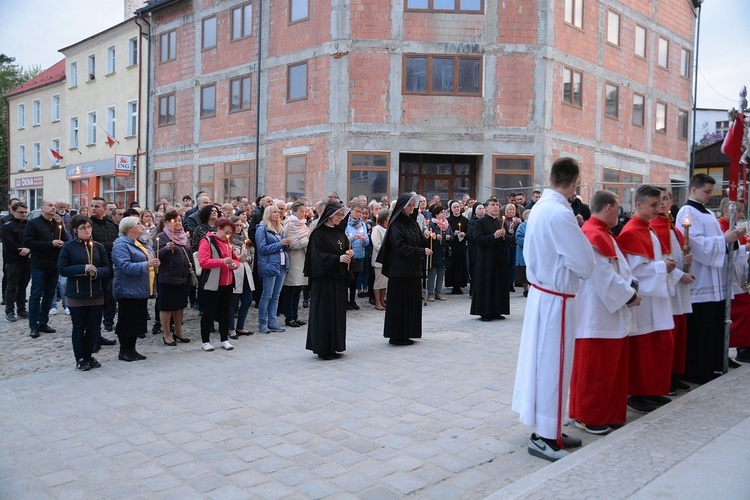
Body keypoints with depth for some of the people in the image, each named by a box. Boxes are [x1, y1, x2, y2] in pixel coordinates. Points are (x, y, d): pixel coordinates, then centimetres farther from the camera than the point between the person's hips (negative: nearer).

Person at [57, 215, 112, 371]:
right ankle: (80, 359, 19)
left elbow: (108, 268, 2)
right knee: (79, 328, 7)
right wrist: (83, 269, -19)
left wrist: (97, 271, -19)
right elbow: (62, 269, -8)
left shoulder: (98, 246, 4)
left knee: (94, 327, 8)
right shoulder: (68, 247, -4)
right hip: (76, 294, -3)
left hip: (97, 294, 3)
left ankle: (89, 356, 25)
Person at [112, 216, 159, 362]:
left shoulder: (138, 243, 15)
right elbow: (125, 266, -26)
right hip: (128, 291, -9)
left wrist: (153, 262, 13)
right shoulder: (121, 245, -14)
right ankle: (124, 351, 10)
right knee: (127, 321, 0)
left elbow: (148, 258, 30)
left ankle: (132, 349, 22)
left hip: (140, 290, 9)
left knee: (138, 321, 13)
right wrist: (146, 265, -30)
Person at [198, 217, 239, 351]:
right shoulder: (207, 241, -8)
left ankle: (224, 340, 21)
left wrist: (234, 264, -4)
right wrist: (222, 261, -28)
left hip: (227, 284, 7)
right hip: (212, 284, -7)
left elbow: (236, 259, 20)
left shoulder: (228, 242, 14)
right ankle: (205, 341, 12)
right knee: (209, 313, 2)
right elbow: (203, 262, -18)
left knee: (225, 313, 12)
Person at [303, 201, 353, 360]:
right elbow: (317, 256, -15)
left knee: (338, 312, 9)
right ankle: (322, 348, 6)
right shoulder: (318, 233, -9)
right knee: (324, 312, -2)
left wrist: (348, 254, -5)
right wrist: (337, 258, -23)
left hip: (339, 278, 7)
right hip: (324, 279, -7)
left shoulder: (340, 232, 12)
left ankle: (333, 346, 17)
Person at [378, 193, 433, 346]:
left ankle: (407, 333, 18)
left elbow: (421, 242, 11)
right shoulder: (395, 225, -9)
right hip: (400, 270, -7)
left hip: (414, 269, 7)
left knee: (412, 302, 9)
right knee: (399, 302, -2)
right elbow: (400, 247, -17)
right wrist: (422, 251, -20)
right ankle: (397, 335, 6)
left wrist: (429, 240, -10)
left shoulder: (413, 223, 13)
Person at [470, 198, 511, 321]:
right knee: (486, 285, -3)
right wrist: (494, 236, -21)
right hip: (486, 259, -5)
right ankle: (485, 312, 4)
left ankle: (496, 311, 15)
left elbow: (509, 240, 12)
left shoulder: (502, 222, 14)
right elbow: (477, 239, -14)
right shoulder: (480, 222, -3)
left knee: (500, 284, 7)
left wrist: (504, 236, -9)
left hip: (500, 259, 5)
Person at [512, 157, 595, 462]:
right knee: (552, 365, 1)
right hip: (556, 298, -9)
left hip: (540, 291, 9)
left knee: (541, 360, 15)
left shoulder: (539, 208, 5)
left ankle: (546, 429, 28)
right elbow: (585, 265, -17)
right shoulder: (560, 214, -21)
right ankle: (545, 437, 12)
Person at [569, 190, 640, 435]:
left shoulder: (604, 234, 15)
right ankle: (589, 417, 14)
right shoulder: (592, 235, -19)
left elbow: (620, 267, 14)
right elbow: (604, 276, -22)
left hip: (611, 314, 11)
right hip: (597, 315, -11)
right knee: (594, 369, 1)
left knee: (612, 366, 17)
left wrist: (631, 286, -1)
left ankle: (608, 413, 29)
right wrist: (628, 296, -12)